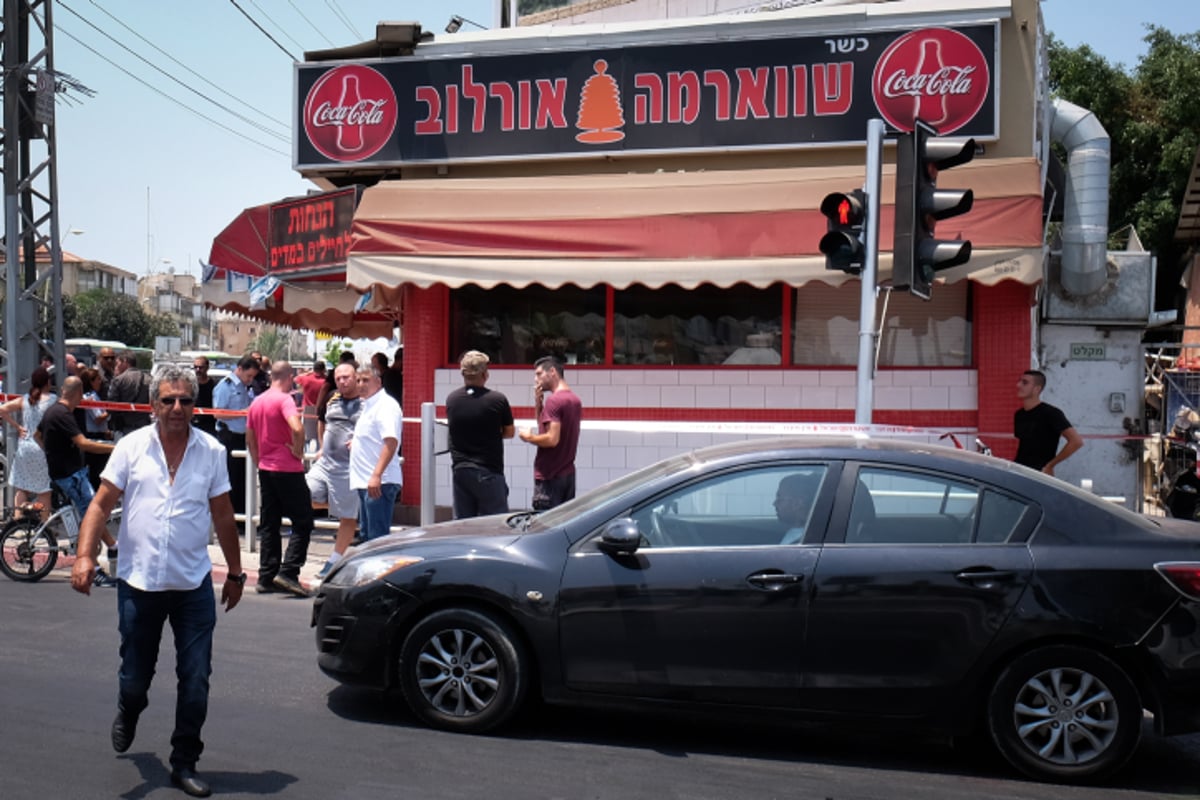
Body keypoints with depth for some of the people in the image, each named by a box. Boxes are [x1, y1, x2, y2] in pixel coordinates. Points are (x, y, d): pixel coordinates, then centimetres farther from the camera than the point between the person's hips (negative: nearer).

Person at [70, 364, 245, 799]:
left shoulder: (211, 452, 2)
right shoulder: (132, 447, -1)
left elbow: (223, 517, 9)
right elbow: (101, 505, -1)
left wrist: (235, 572, 12)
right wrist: (85, 555, -15)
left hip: (194, 584, 0)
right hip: (139, 583, 0)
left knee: (195, 681, 1)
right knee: (134, 676, 13)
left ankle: (185, 764, 16)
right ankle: (128, 712, 48)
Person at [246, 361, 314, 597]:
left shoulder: (257, 402, 11)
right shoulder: (284, 399, -12)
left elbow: (250, 439, 17)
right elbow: (297, 428, -29)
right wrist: (298, 451, -14)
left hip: (266, 470, 8)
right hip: (287, 470, -8)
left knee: (269, 525, 11)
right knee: (302, 522, -1)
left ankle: (266, 578, 12)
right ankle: (288, 573, -10)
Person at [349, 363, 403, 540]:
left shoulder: (386, 405, -12)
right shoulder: (368, 405, 19)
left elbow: (391, 442, -24)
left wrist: (376, 475, -31)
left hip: (379, 483, -10)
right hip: (365, 481, 10)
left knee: (378, 537, -11)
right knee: (367, 534, 15)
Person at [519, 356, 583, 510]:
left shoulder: (554, 400, -16)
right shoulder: (575, 400, 12)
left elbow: (552, 439, -24)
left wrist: (529, 437, -9)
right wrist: (538, 402, 6)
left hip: (550, 476, -9)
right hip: (568, 473, 9)